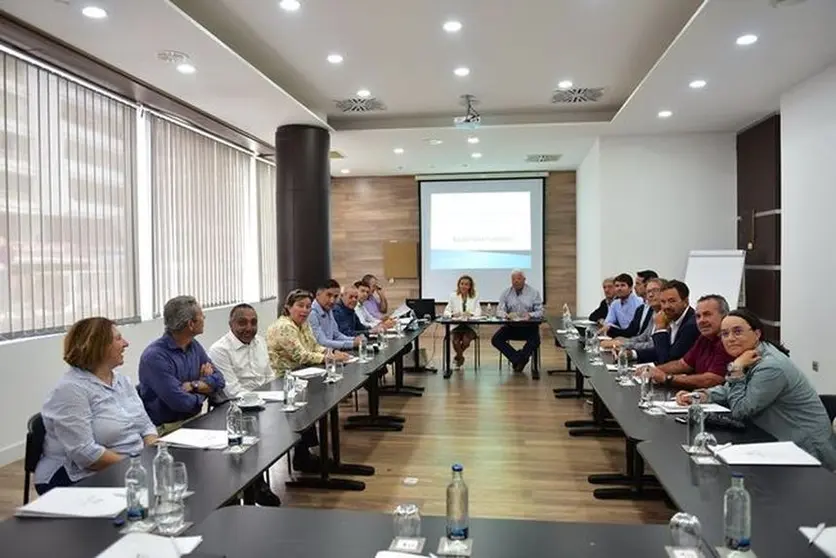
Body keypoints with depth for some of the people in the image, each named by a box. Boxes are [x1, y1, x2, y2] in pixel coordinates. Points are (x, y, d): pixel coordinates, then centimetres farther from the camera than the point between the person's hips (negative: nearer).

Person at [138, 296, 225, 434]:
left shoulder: (194, 346, 8)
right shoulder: (155, 356, -17)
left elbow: (219, 380, 3)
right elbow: (180, 402, -21)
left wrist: (193, 386, -14)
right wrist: (204, 389, -2)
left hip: (194, 421, 7)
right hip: (167, 429, -7)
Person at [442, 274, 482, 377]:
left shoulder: (475, 297, 8)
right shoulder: (453, 296, 10)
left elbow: (478, 312, -3)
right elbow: (446, 312, 4)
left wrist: (471, 314, -26)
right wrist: (452, 314, -20)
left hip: (470, 326, 0)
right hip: (456, 326, 0)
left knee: (466, 340, -30)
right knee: (454, 340, -29)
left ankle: (457, 357, 5)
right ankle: (461, 357, 4)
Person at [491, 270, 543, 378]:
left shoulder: (534, 292, 3)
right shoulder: (506, 293, 6)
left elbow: (539, 311, -2)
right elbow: (499, 310, 0)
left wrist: (530, 315, -25)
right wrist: (506, 315, -25)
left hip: (529, 326, -2)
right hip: (511, 326, 2)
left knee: (535, 340, -33)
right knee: (495, 340, -21)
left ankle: (517, 360, -13)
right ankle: (521, 360, -15)